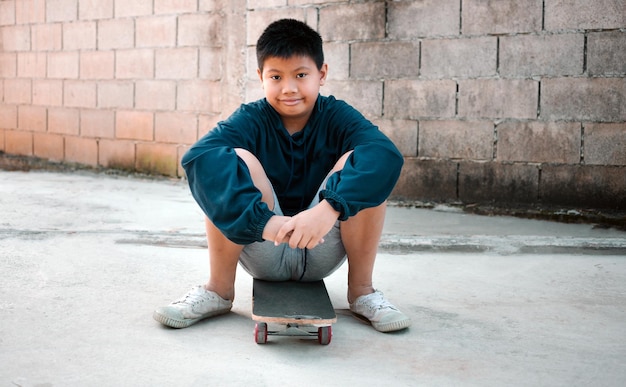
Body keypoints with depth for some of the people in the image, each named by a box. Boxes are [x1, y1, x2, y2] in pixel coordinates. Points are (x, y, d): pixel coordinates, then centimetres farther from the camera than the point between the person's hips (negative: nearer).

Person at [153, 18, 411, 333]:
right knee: (237, 161, -23)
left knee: (358, 164, -21)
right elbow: (199, 157, -31)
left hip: (321, 251, 1)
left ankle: (361, 289, -5)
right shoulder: (251, 119, -9)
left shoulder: (337, 116, -8)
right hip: (265, 252, 0)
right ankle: (219, 289, -7)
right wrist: (262, 219, -43)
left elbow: (386, 154, -30)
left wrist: (329, 207, -45)